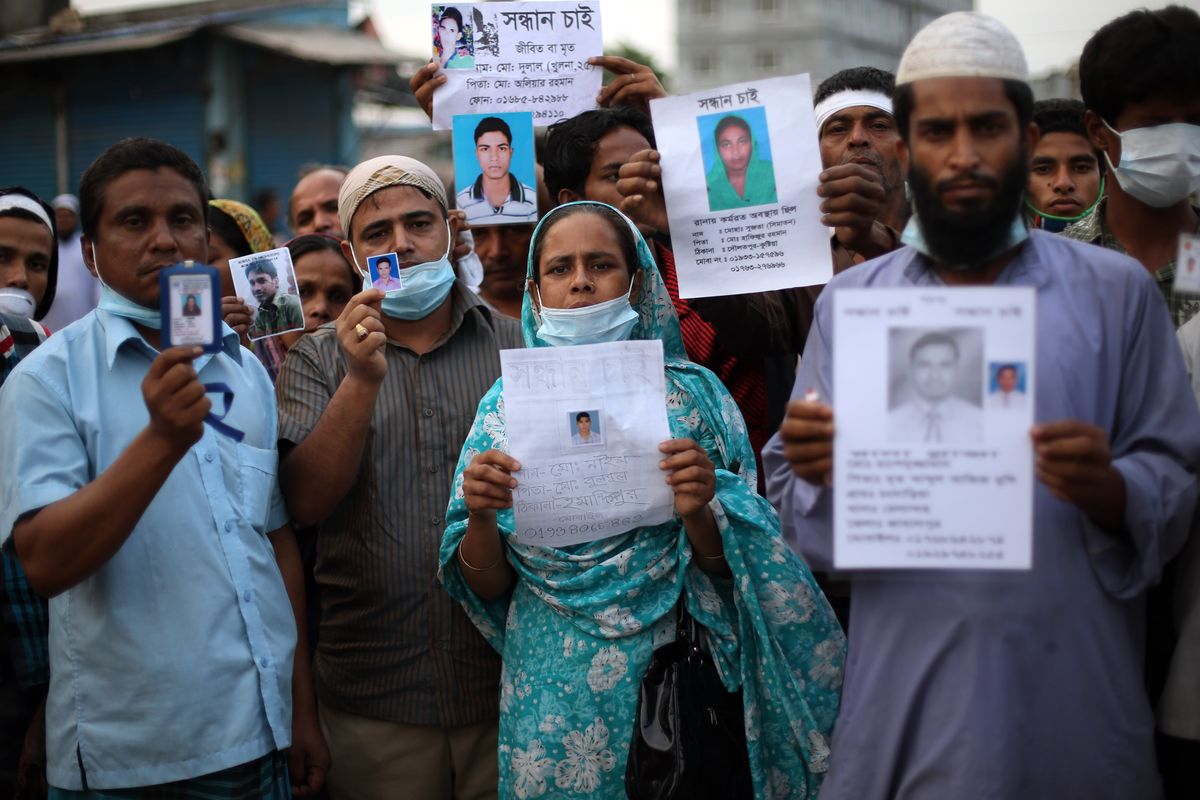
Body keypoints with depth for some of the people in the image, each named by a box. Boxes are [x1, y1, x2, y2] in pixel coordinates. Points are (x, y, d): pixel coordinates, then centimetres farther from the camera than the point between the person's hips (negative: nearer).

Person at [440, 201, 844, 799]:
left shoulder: (690, 392, -1)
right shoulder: (507, 406, 2)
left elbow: (725, 568, -1)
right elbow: (487, 586, 2)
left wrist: (697, 513, -21)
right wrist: (479, 517, -17)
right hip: (551, 688, 1)